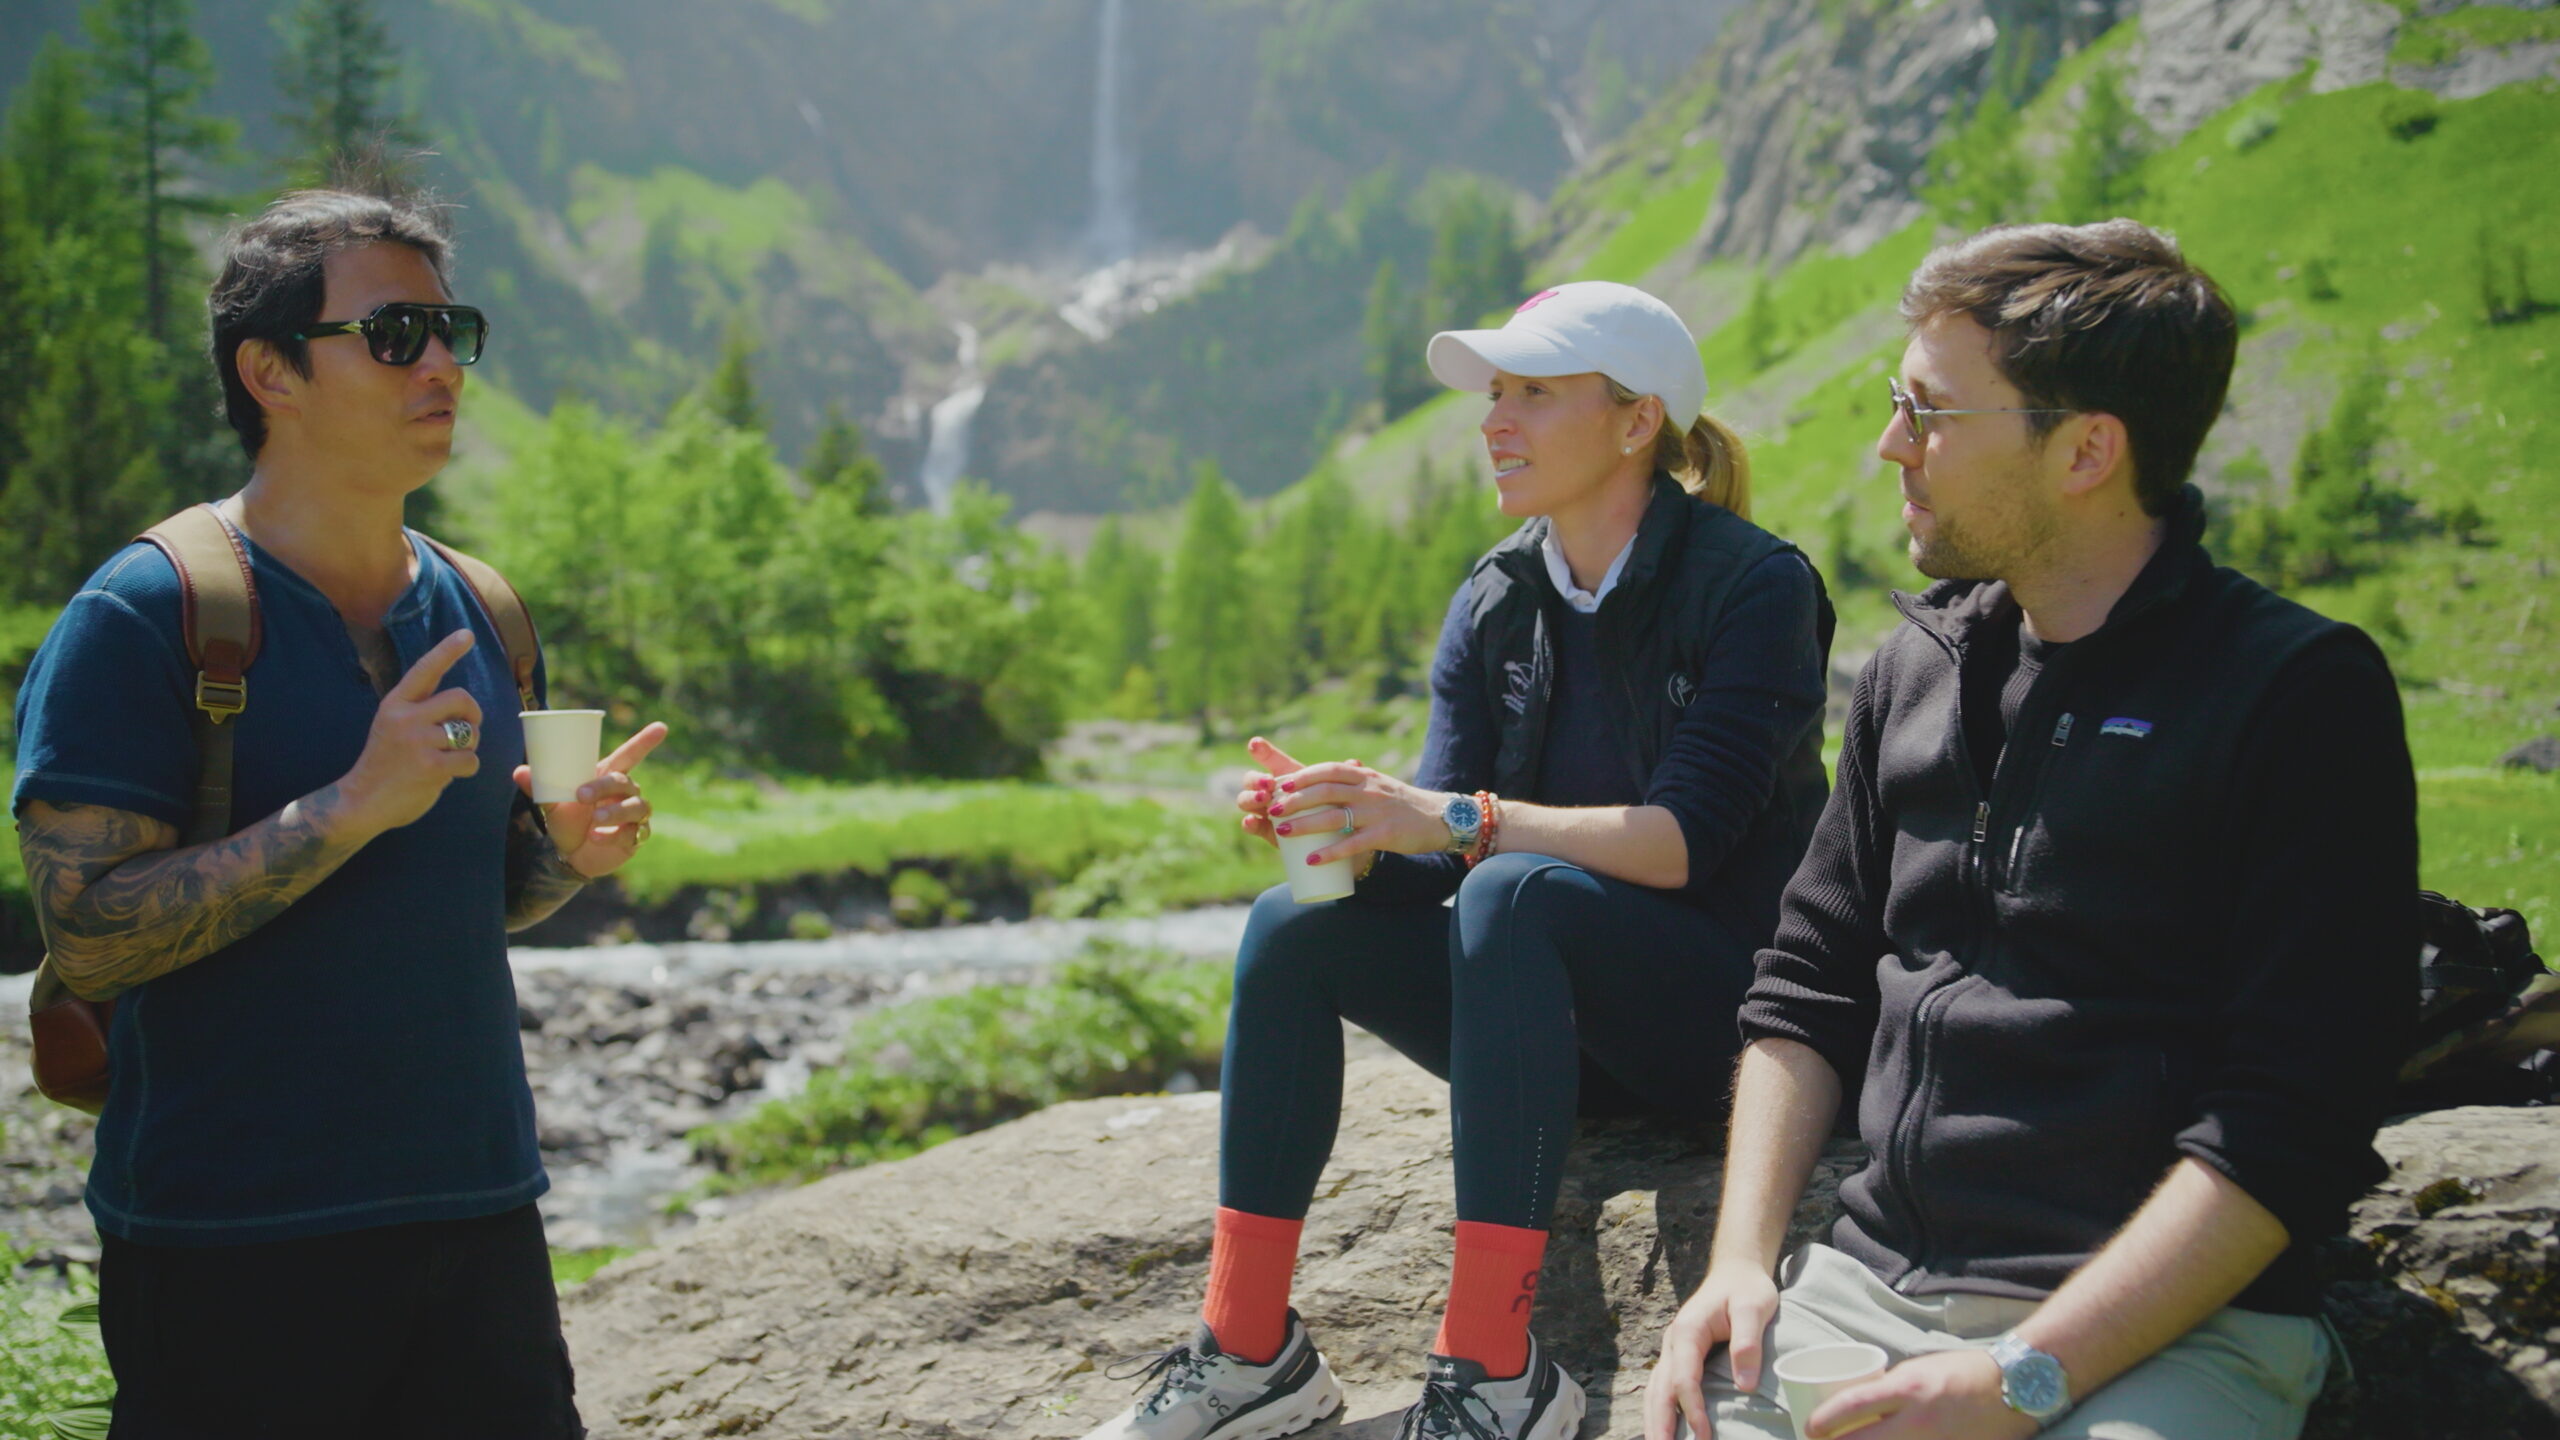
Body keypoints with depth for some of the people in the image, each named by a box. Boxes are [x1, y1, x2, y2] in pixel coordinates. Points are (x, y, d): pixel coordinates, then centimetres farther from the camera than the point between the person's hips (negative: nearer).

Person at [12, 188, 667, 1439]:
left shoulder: (474, 615, 10)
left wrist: (563, 849, -2)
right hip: (228, 1250, -6)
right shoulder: (138, 619, -9)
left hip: (478, 1216, 6)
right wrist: (354, 807, -23)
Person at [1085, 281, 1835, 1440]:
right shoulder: (1495, 603, 5)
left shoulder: (1753, 586, -12)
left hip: (1719, 999, -6)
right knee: (1293, 926, -15)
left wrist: (1456, 821, -33)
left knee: (1514, 892, -34)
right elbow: (1431, 855, -1)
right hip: (1559, 1016, 6)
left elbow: (1682, 840, -23)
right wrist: (1353, 826, -24)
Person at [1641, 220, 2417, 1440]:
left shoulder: (2304, 692, -5)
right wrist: (1742, 1259, 2)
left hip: (2160, 1329, -4)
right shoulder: (1914, 671, 14)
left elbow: (2292, 1127, -12)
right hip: (1864, 1290, 5)